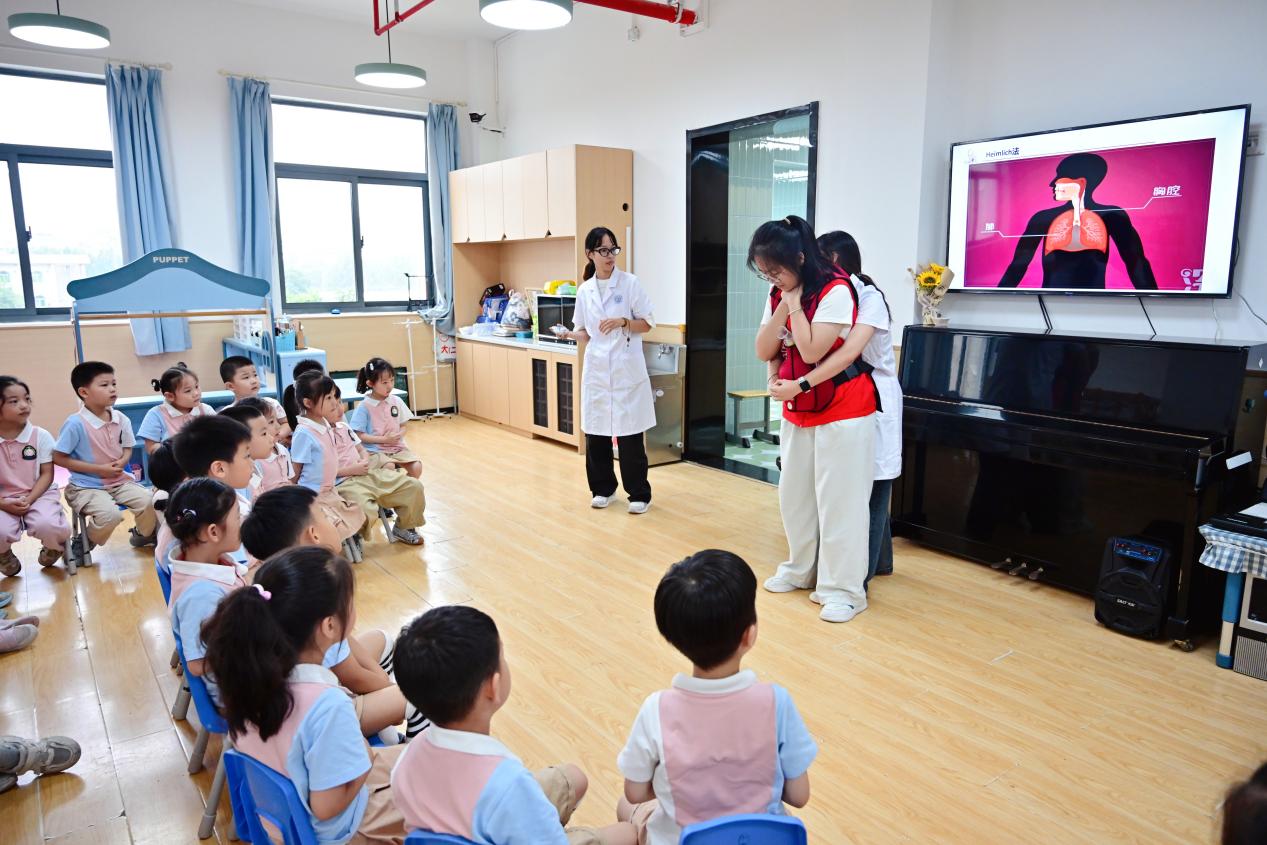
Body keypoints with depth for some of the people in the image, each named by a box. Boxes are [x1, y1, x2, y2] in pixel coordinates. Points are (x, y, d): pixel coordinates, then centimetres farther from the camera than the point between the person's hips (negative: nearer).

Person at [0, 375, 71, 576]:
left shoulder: (41, 436, -5)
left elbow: (47, 474, -4)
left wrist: (29, 500, -17)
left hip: (39, 494, 0)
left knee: (48, 526, -31)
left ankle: (53, 548, 10)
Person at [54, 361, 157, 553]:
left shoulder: (121, 419, -2)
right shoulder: (76, 423, -17)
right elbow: (58, 458, -12)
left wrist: (122, 462, -11)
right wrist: (99, 469, -16)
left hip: (120, 480, 5)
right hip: (87, 486, -5)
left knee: (150, 502, -16)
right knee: (110, 514, -30)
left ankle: (143, 534, 16)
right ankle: (83, 542, 3)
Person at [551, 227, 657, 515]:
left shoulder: (630, 283, -2)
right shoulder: (584, 291, 8)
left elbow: (648, 323, -1)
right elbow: (585, 333, 14)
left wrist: (623, 322, -17)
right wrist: (569, 334, -6)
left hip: (626, 369, -4)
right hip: (596, 369, 4)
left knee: (630, 434, -2)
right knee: (595, 432, 7)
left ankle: (639, 494, 11)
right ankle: (603, 488, 24)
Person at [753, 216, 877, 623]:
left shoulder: (835, 290, -19)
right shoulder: (779, 293, 4)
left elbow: (812, 351, -23)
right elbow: (764, 351, 0)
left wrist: (795, 303, -18)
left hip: (842, 413, -7)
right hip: (797, 412, 8)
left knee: (839, 501, -3)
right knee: (794, 494, 15)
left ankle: (844, 589, 9)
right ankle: (801, 570, 32)